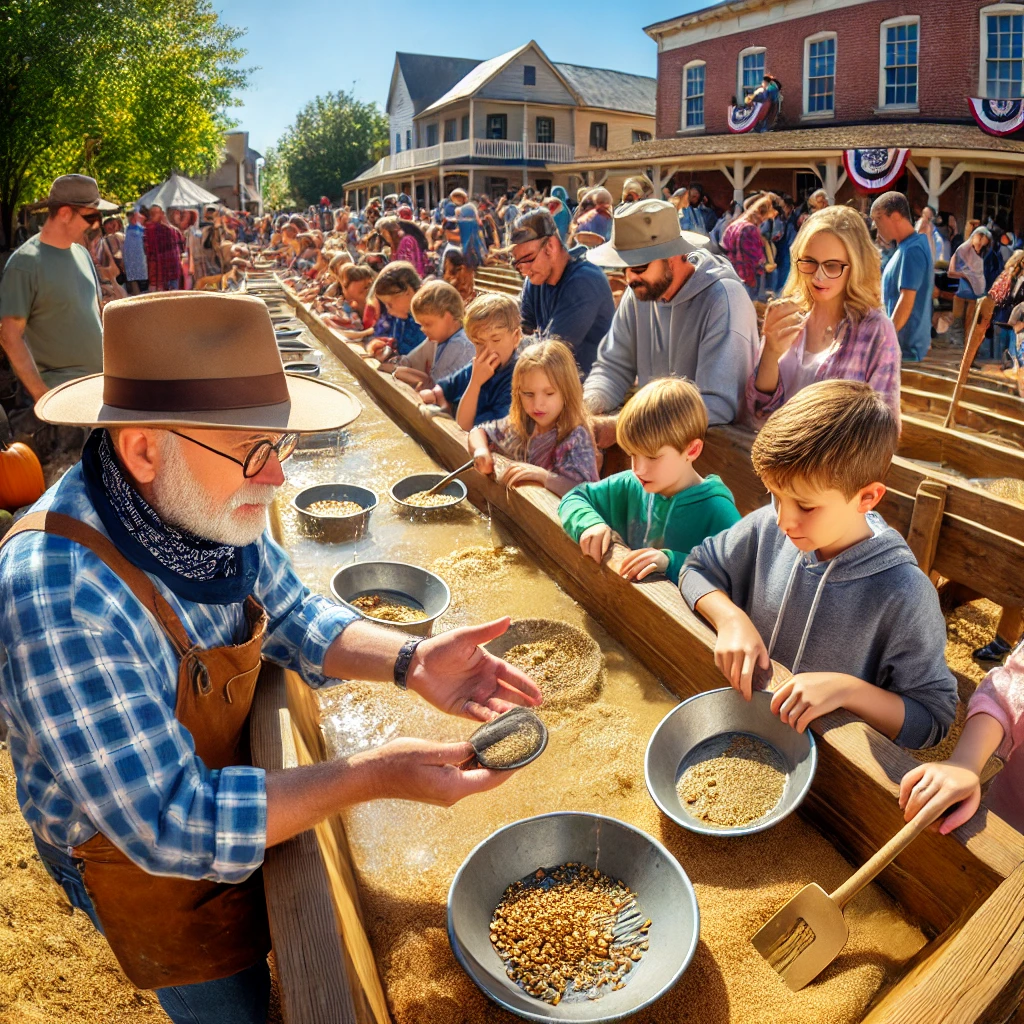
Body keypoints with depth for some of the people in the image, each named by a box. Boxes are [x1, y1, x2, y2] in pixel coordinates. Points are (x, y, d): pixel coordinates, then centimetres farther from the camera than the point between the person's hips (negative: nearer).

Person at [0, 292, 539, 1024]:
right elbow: (173, 826, -35)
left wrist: (410, 661, -20)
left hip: (231, 783, 6)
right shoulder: (59, 598, -39)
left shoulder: (206, 507, -16)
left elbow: (292, 617, -3)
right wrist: (376, 775, -37)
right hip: (146, 866, -6)